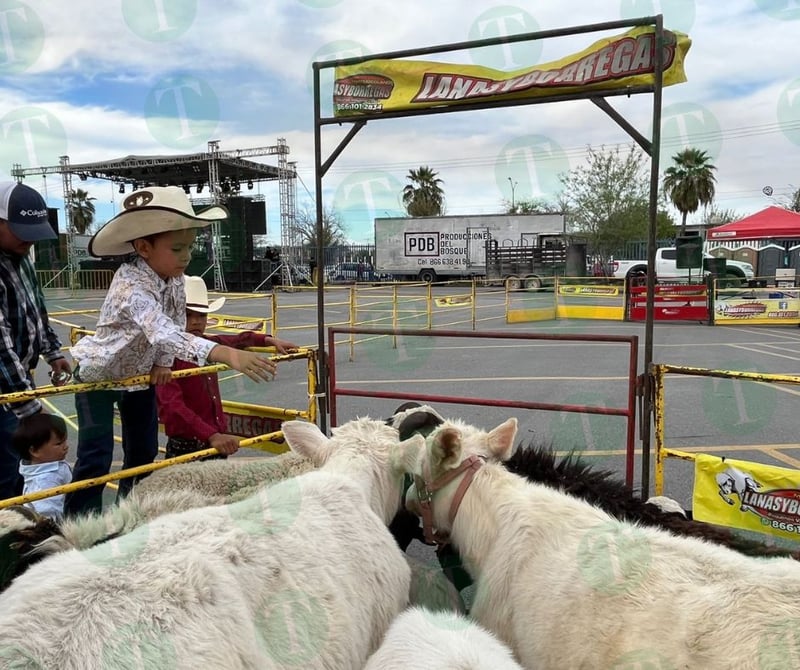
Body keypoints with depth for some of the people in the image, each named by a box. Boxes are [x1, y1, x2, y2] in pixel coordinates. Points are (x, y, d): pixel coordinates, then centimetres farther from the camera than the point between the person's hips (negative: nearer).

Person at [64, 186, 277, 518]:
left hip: (141, 374, 7)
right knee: (96, 459, -10)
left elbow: (177, 324, 0)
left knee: (143, 452, 13)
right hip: (99, 373, -7)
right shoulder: (131, 287, -38)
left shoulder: (174, 279, -14)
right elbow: (164, 334, -54)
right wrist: (229, 354, -67)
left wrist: (163, 362, -16)